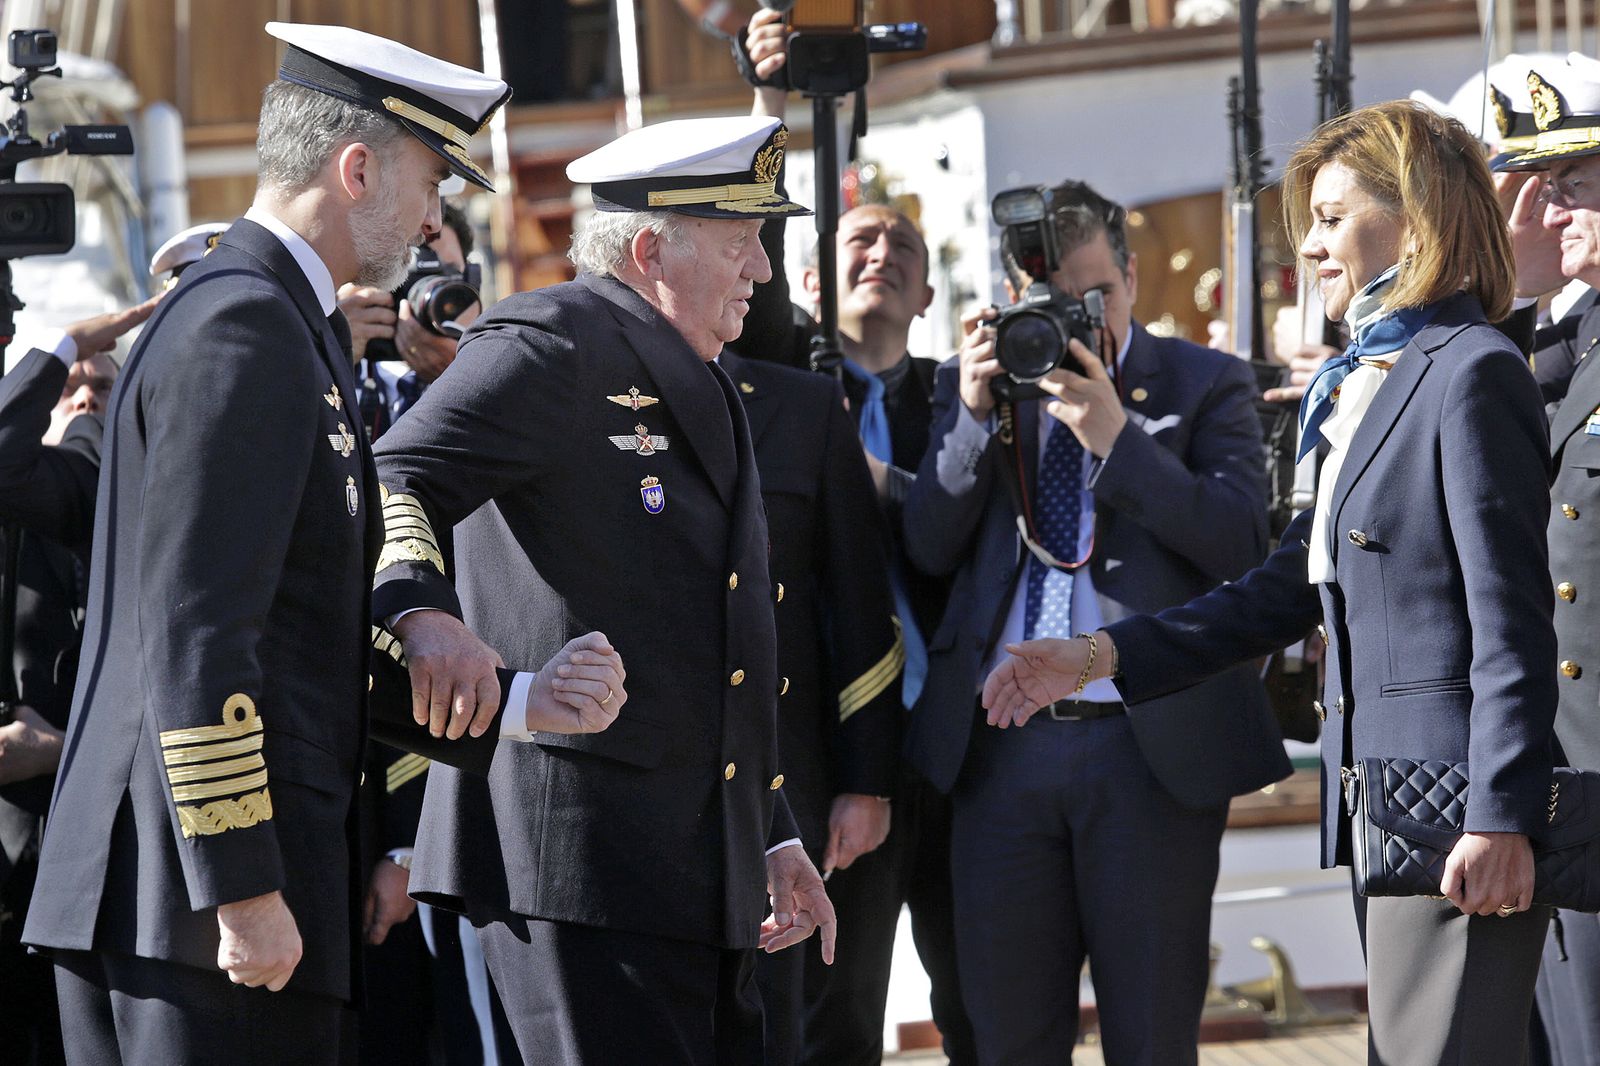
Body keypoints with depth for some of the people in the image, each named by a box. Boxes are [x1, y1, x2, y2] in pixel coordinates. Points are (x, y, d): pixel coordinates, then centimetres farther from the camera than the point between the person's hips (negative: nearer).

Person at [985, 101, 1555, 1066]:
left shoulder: (1473, 374, -10)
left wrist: (1500, 818, -20)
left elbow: (1514, 622, -15)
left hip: (1454, 806, -10)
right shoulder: (1368, 382, 19)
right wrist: (1102, 655, 16)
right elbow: (1295, 587, 22)